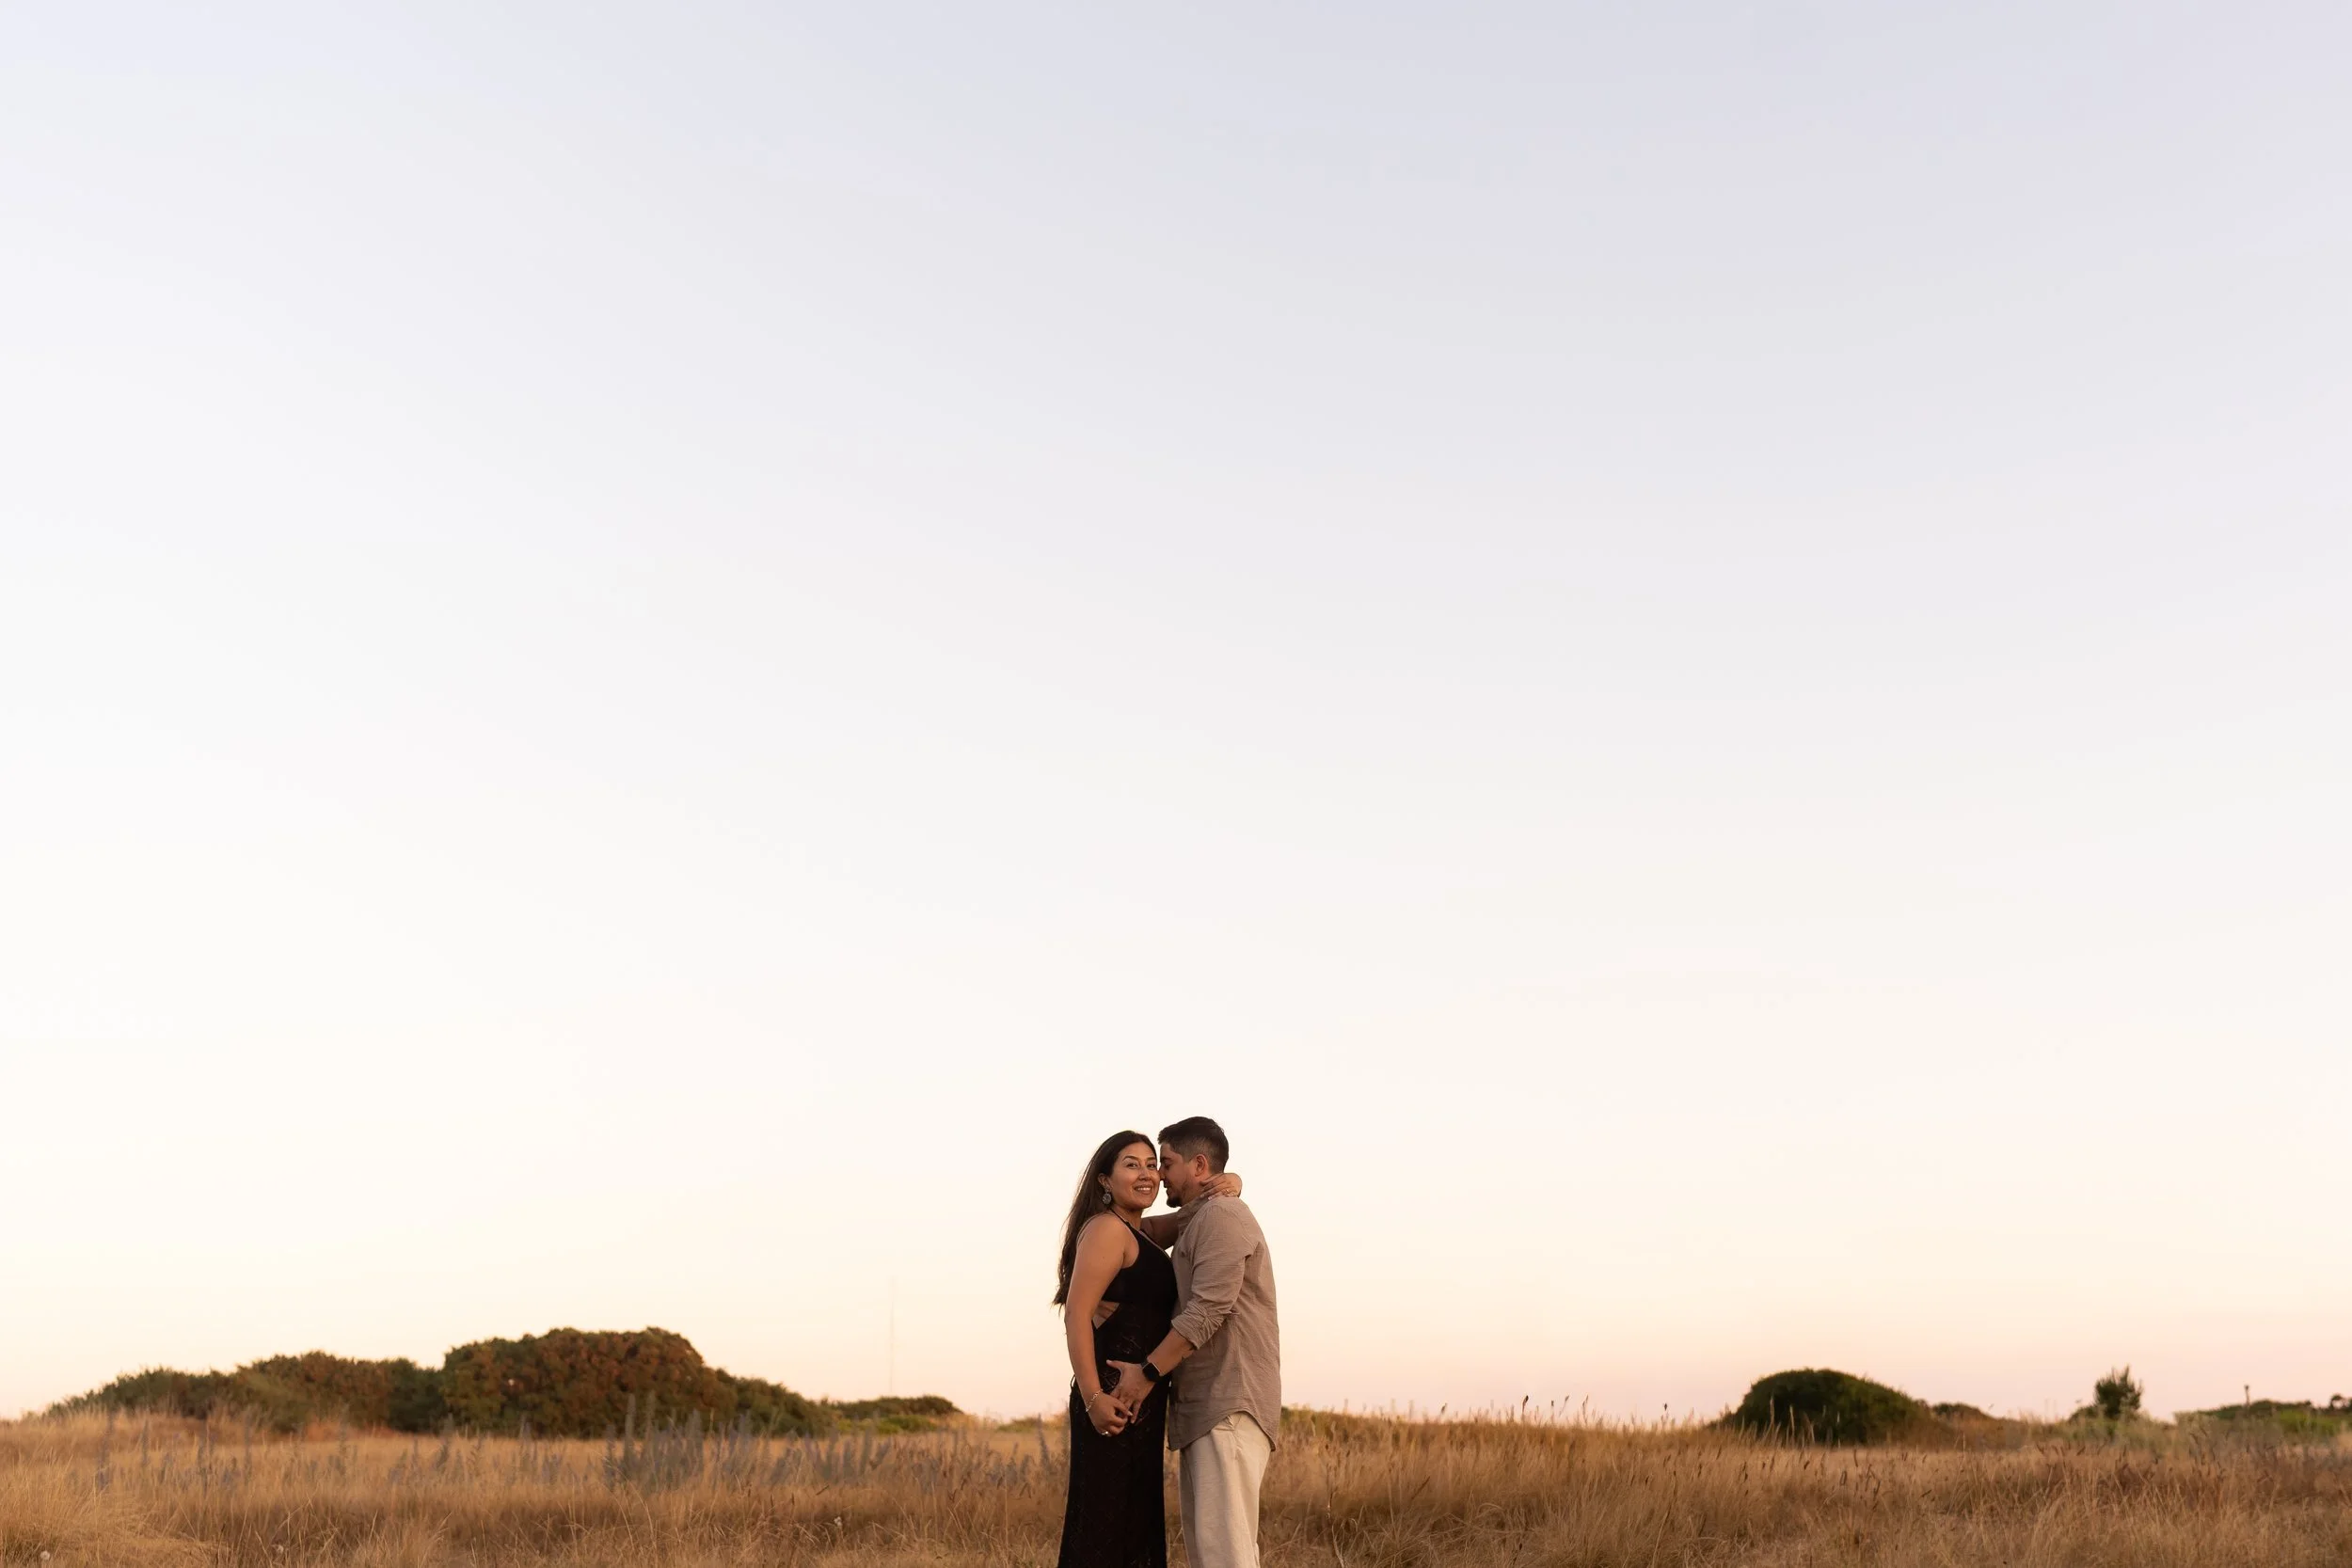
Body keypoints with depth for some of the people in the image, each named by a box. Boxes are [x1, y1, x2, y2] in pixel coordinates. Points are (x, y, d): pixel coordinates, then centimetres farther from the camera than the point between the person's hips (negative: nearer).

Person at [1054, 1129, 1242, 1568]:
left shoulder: (1144, 1232, 19)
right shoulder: (1106, 1228, -10)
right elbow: (1077, 1313, -18)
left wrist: (1230, 1185, -2)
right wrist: (1092, 1396, -26)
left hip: (1140, 1400, 10)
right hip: (1116, 1397, -10)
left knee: (1134, 1527, 12)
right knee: (1104, 1525, -11)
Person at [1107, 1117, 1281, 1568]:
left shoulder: (1222, 1215, -7)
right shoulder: (1197, 1224, 24)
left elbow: (1208, 1309, -17)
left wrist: (1148, 1372, -16)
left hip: (1229, 1407, -10)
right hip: (1201, 1410, 10)